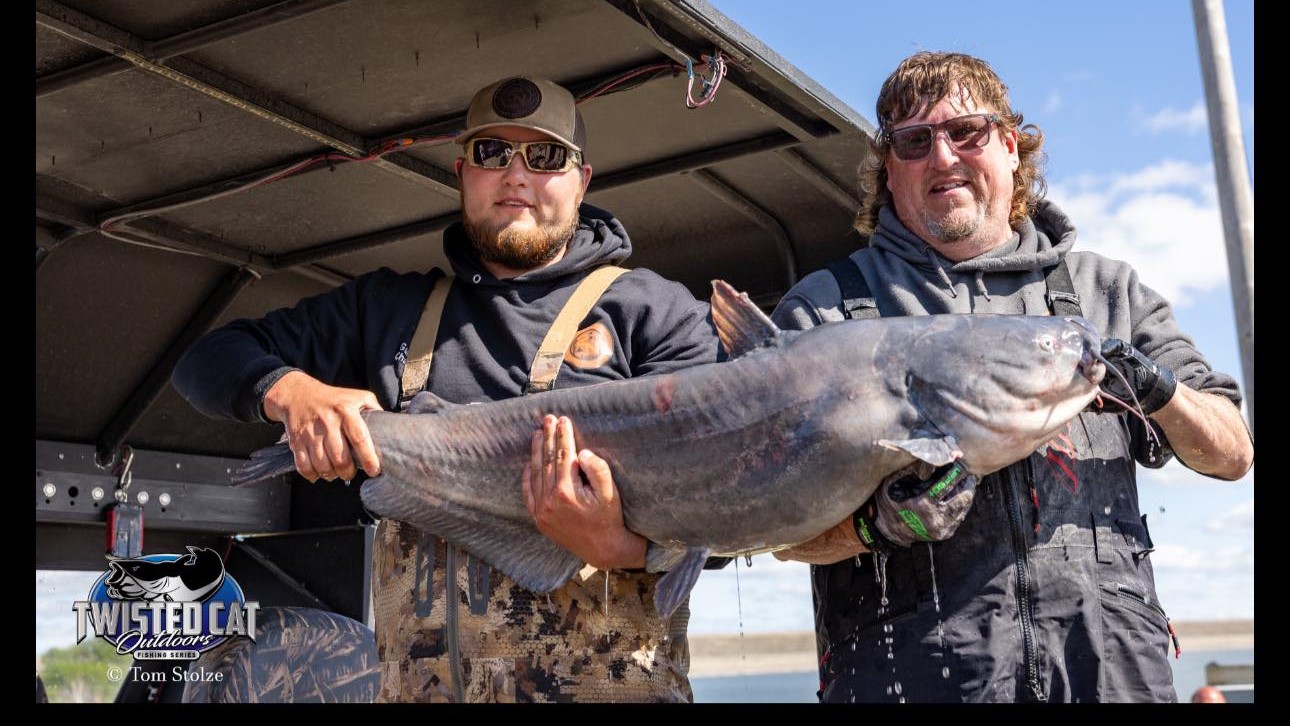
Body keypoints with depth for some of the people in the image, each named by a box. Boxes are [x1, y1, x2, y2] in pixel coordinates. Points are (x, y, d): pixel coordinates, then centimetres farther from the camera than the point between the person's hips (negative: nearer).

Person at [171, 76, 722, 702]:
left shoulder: (660, 312, 3)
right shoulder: (388, 308, 15)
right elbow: (210, 361, 16)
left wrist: (619, 546, -29)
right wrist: (291, 391, -6)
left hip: (604, 676, -3)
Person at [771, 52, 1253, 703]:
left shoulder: (1107, 290, 14)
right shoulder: (823, 308, 5)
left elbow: (1232, 454, 13)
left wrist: (1158, 390, -7)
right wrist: (875, 523, -21)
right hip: (910, 670, -2)